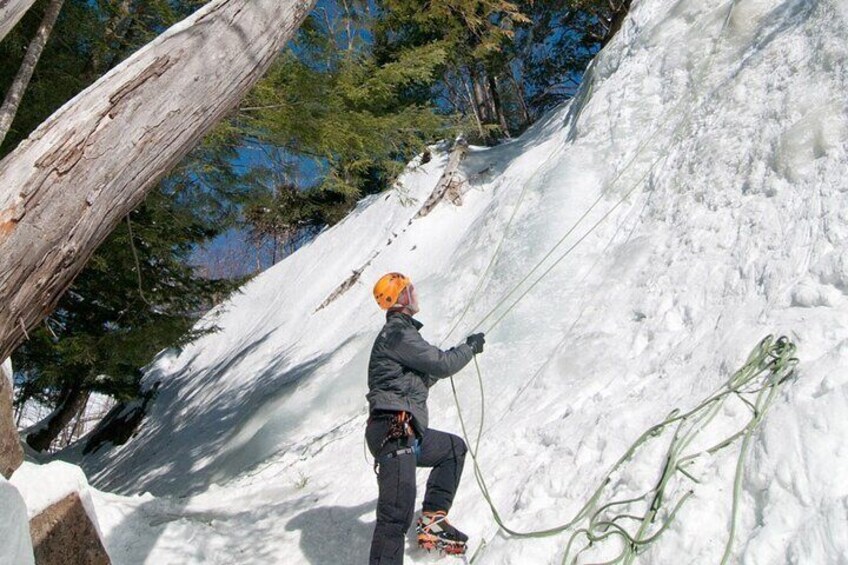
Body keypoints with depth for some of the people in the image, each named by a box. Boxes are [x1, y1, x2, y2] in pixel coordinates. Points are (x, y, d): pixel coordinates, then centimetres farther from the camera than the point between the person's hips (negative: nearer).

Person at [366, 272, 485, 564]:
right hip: (393, 433, -10)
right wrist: (470, 347, 7)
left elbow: (422, 377, 30)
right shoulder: (398, 332, -9)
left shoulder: (398, 332, 24)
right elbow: (441, 364, -11)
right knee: (397, 513, -15)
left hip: (407, 433, 10)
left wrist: (458, 353, 25)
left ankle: (433, 518, 18)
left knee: (455, 448, 25)